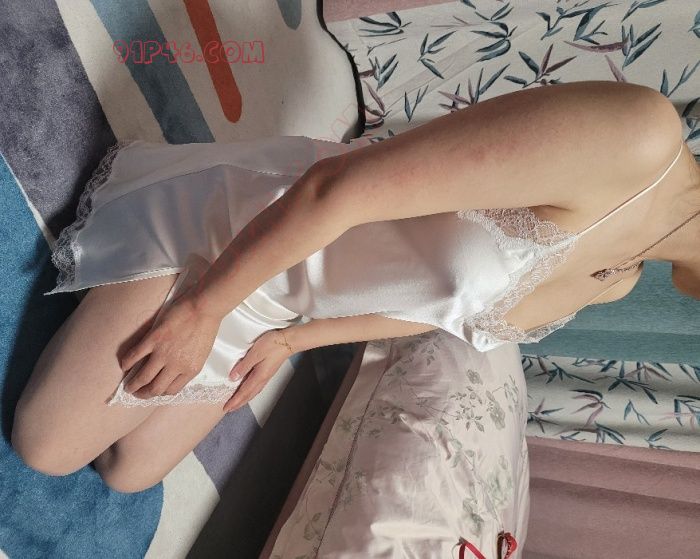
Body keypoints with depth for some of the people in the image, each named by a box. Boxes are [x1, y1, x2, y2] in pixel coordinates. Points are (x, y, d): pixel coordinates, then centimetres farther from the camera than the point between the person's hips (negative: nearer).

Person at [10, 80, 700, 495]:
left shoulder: (613, 279, 2)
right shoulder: (638, 136, -28)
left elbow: (424, 301, 8)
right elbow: (333, 187, -28)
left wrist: (288, 341, 5)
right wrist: (204, 307, -19)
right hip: (230, 226, -7)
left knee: (127, 471, 18)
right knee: (43, 448, 8)